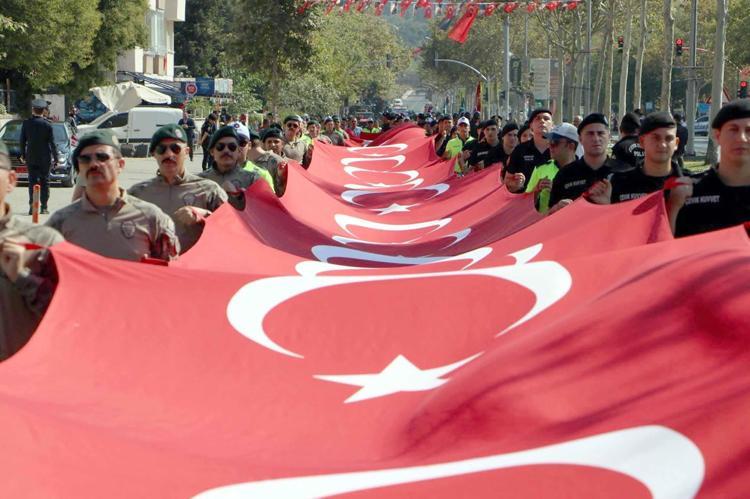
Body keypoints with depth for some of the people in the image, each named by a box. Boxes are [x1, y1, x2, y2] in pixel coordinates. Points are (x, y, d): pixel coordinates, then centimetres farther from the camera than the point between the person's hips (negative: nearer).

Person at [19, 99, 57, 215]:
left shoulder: (26, 123, -2)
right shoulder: (47, 125, -9)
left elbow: (22, 141, 3)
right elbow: (52, 143, -6)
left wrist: (23, 155, 15)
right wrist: (55, 157, 2)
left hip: (31, 158, 2)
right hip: (45, 158, -2)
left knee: (32, 182, 6)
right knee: (44, 182, 6)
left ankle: (32, 206, -2)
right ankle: (44, 207, 5)